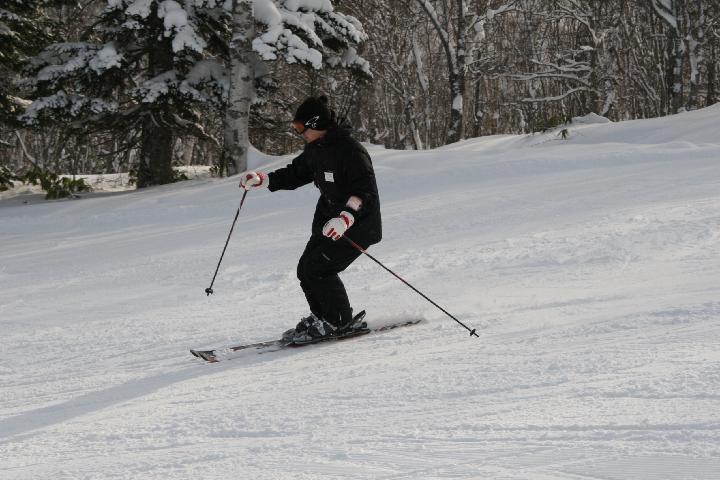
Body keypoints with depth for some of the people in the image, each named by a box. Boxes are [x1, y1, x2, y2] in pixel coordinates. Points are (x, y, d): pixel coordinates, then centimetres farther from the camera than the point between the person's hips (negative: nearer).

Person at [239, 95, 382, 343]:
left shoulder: (349, 150, -22)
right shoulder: (315, 150, 6)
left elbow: (366, 191, -28)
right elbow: (295, 174, 20)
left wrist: (347, 217, -42)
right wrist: (262, 180, 7)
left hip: (357, 223, -9)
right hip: (329, 220, 9)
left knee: (318, 269, -16)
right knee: (305, 269, 3)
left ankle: (339, 322, -1)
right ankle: (322, 317, 19)